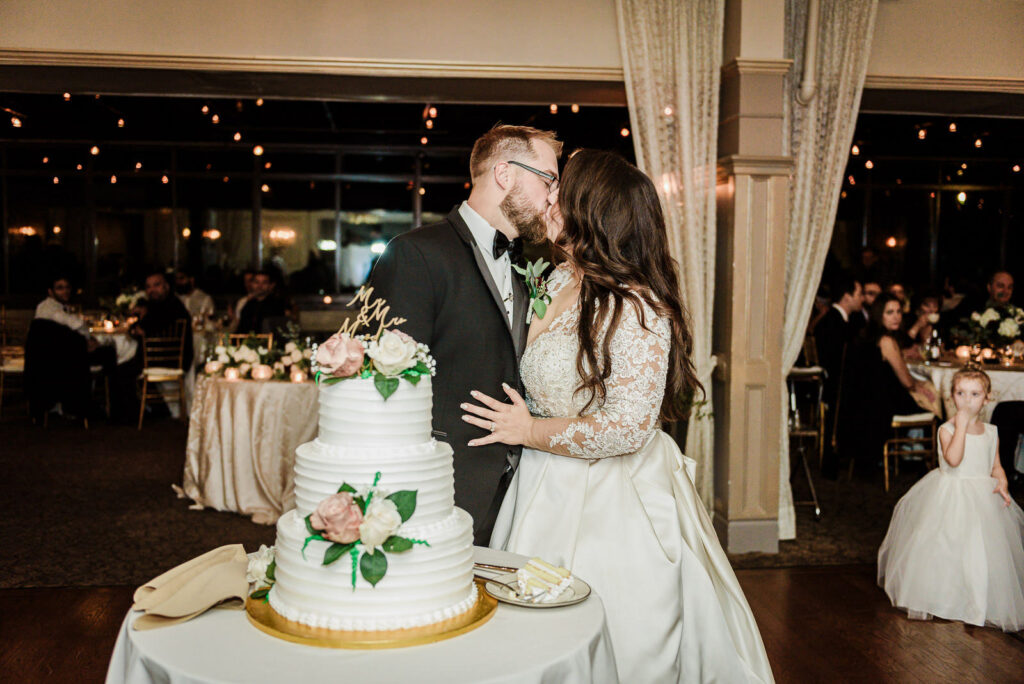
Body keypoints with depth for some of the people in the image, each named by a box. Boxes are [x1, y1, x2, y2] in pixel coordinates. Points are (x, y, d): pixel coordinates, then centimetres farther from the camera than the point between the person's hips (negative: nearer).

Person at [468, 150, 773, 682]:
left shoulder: (636, 308, -20)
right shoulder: (558, 284, 5)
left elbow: (626, 428, -23)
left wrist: (530, 431, -15)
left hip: (611, 506, -8)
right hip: (549, 493, 8)